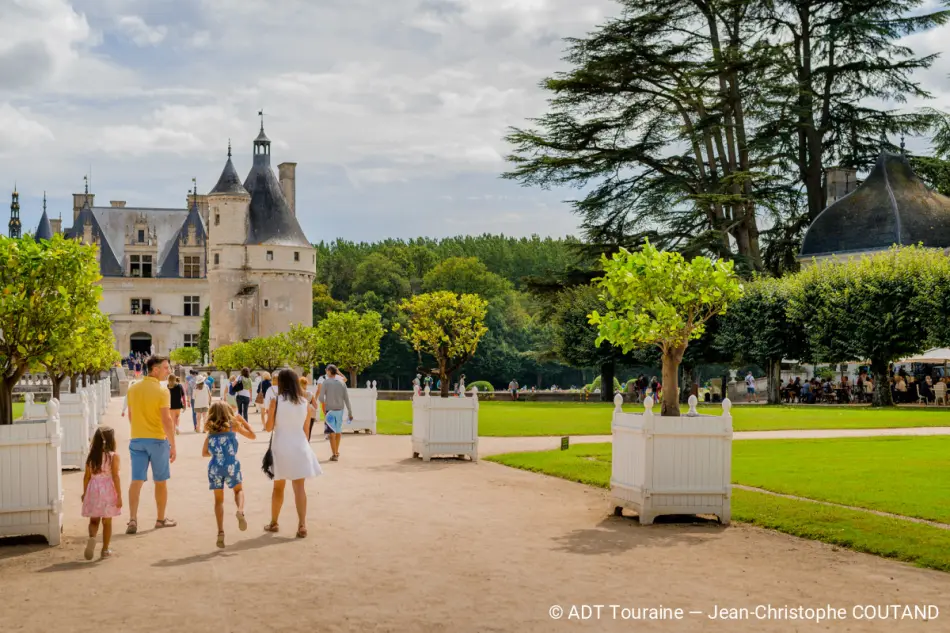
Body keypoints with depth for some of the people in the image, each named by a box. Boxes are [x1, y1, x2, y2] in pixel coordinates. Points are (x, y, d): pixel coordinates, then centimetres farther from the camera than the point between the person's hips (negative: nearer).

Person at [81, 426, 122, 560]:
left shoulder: (91, 456, 1)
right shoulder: (113, 456, -10)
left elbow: (87, 476, 5)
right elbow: (115, 477, -12)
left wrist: (84, 493, 17)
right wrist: (119, 495, -8)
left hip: (93, 490, 3)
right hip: (107, 491, -3)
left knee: (94, 520, 14)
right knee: (107, 522, 8)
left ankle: (91, 538, -15)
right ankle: (105, 549, 14)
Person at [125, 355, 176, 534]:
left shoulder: (133, 389, 5)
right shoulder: (162, 391, -14)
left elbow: (130, 416, 14)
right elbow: (167, 420, -18)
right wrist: (173, 445, -13)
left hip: (137, 439, 4)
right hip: (158, 440, -4)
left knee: (136, 481, 3)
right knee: (160, 481, 10)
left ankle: (133, 519, -7)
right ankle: (161, 519, 21)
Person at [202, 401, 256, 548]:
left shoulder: (210, 430, 15)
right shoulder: (233, 425, 8)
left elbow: (205, 453, 18)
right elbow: (253, 436, 19)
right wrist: (242, 420, 27)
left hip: (215, 466, 2)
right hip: (231, 464, -2)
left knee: (218, 499, 13)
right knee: (238, 490, 21)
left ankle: (220, 532, 0)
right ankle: (240, 511, -11)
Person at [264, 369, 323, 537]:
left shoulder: (276, 401, -7)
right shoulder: (305, 403, 1)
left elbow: (268, 427, -3)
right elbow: (306, 429, 7)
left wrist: (269, 413, 15)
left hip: (281, 447, -1)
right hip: (299, 447, 1)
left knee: (278, 487, 14)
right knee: (299, 487, 0)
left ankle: (273, 523, 27)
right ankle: (302, 525, -9)